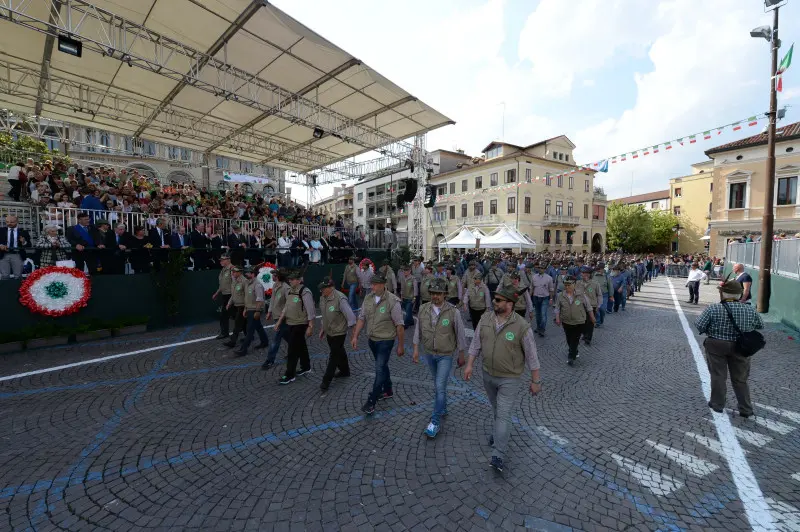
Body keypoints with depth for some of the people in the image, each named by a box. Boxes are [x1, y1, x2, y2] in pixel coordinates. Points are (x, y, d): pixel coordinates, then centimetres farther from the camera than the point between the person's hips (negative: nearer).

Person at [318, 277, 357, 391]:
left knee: (334, 356, 2)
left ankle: (326, 380, 12)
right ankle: (344, 371, 42)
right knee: (339, 353, 23)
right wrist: (323, 328, 16)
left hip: (339, 332, -8)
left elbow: (350, 316, -22)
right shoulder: (322, 297, -2)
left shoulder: (340, 299, -27)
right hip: (329, 331, 8)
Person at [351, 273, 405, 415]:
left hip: (385, 340, -6)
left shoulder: (392, 301, -20)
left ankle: (371, 402, 6)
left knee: (380, 369, -5)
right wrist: (355, 336, -1)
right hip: (372, 339, 6)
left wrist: (401, 345, -13)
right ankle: (388, 391, 41)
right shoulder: (368, 298, -3)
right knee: (382, 365, 22)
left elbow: (399, 325, -17)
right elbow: (362, 318, 4)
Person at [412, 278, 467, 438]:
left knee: (440, 387, -7)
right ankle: (443, 409, 43)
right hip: (429, 354, 4)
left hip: (445, 355, -4)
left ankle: (435, 421, 9)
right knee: (437, 384, 21)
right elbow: (418, 330, 2)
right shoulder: (423, 309, -8)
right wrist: (416, 349, 2)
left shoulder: (453, 312, -18)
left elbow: (460, 334, -8)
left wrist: (461, 355, -1)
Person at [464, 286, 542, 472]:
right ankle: (499, 431, 51)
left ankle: (498, 456, 10)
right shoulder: (485, 318, -9)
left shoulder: (522, 326, -21)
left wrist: (535, 381, -7)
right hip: (487, 374, 5)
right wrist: (469, 365, -1)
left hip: (509, 379, -5)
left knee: (503, 414, -1)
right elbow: (476, 343, 1)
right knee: (496, 408, 25)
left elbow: (531, 356, -12)